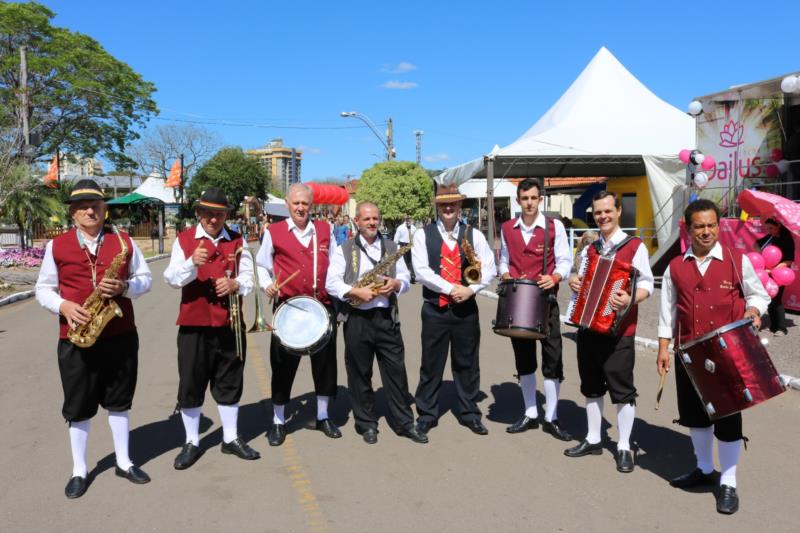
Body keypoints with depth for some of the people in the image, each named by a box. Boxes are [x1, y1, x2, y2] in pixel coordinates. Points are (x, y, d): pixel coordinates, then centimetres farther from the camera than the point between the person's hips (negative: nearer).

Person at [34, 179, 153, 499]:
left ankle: (123, 462, 27)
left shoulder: (124, 241, 3)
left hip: (121, 335, 1)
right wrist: (63, 306, -14)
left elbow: (145, 278, 5)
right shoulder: (56, 246, 2)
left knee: (119, 401, 13)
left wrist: (124, 287, -15)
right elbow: (43, 288, 6)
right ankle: (79, 471, 24)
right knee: (79, 407, 8)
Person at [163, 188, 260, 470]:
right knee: (191, 385, 6)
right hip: (193, 324, -1)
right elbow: (171, 279, -9)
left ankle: (231, 438, 26)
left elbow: (248, 278, 4)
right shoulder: (183, 239, 1)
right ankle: (192, 443, 22)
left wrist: (235, 284, -18)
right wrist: (192, 263, -28)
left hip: (229, 324, 2)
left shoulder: (237, 241, 6)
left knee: (229, 383, 12)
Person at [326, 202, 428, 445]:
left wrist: (395, 284, -9)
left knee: (396, 371, 4)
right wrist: (356, 292, -17)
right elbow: (331, 284, -5)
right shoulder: (344, 250, 3)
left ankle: (404, 422, 15)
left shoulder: (391, 248, 13)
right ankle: (366, 424, 20)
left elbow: (405, 279, 13)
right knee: (360, 374, 6)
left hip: (387, 318, 2)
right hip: (356, 319, -2)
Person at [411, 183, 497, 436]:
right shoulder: (423, 235, 0)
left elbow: (489, 268, 0)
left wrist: (470, 289, -14)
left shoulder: (473, 235, 5)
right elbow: (421, 271, -10)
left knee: (467, 363, 11)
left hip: (466, 308, 2)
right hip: (435, 309, -1)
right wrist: (451, 288, -16)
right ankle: (426, 414, 20)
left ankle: (470, 413, 25)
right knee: (431, 364, 6)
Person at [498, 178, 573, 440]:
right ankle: (530, 414, 25)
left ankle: (552, 418, 13)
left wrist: (554, 278, -22)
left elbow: (565, 261, -4)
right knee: (523, 358, 11)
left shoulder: (554, 226, -4)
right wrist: (505, 274, -3)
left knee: (552, 359, 0)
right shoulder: (507, 228, 7)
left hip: (545, 299, -3)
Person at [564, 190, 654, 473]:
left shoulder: (635, 246, -4)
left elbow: (646, 283, -9)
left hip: (619, 331, -6)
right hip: (588, 327, 6)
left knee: (622, 390, 2)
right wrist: (573, 281, -2)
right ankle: (593, 439, 28)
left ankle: (624, 447, 16)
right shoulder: (589, 249, 13)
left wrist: (629, 298, -29)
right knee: (592, 387, 15)